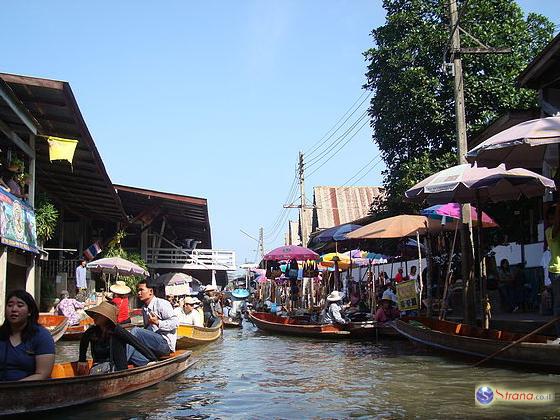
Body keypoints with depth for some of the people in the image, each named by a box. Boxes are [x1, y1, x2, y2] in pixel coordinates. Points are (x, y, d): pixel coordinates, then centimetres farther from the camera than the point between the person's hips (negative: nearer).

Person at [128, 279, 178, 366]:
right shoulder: (144, 309, 20)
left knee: (135, 331, -23)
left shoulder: (162, 304, -6)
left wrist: (158, 322, -23)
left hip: (165, 343, -8)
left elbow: (175, 322, -14)